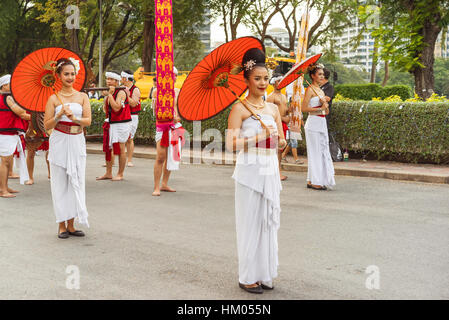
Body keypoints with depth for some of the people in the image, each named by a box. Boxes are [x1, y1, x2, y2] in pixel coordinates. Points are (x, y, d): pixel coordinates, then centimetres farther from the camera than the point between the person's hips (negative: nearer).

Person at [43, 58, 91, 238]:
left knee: (76, 182, 4)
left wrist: (74, 118, -21)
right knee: (60, 183, 1)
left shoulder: (82, 97, 7)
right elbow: (47, 125, -2)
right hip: (59, 143, -2)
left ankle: (71, 225, 12)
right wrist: (59, 115, -18)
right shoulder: (54, 98, 1)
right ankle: (62, 225, 9)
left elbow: (88, 121, -3)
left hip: (77, 143, 2)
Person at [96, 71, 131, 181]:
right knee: (107, 148, 9)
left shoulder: (121, 92, -13)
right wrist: (106, 96, 3)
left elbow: (116, 108, -25)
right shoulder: (109, 92, 12)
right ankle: (108, 173, 18)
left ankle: (120, 174, 5)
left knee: (120, 149, -3)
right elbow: (105, 110, 14)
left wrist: (110, 94, -20)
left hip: (121, 124, -8)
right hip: (110, 123, 9)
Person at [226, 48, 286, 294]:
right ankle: (248, 277, 12)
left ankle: (265, 274, 23)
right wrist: (259, 137, -19)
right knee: (250, 223, 0)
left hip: (271, 170, 6)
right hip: (250, 171, -6)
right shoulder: (240, 108, -7)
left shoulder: (272, 108, 12)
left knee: (269, 222, 10)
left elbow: (282, 142, 15)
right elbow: (231, 143, -16)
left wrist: (275, 139, -7)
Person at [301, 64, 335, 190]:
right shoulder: (310, 89, -7)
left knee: (323, 151, 7)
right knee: (315, 152, -5)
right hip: (313, 123, -8)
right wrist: (320, 108, -13)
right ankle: (314, 181, 1)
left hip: (322, 124, 8)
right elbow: (304, 108, -17)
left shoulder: (321, 90, 17)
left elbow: (327, 111, 17)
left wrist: (325, 103, -4)